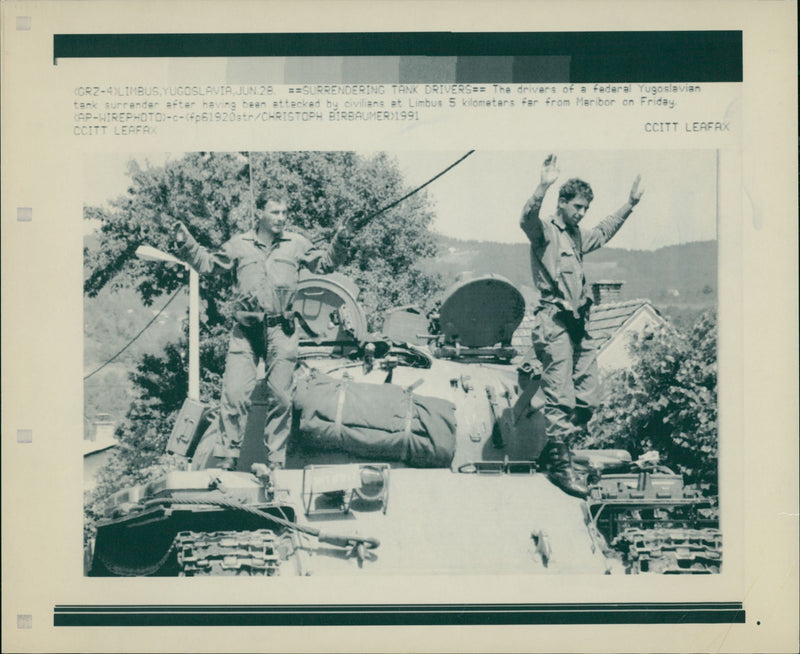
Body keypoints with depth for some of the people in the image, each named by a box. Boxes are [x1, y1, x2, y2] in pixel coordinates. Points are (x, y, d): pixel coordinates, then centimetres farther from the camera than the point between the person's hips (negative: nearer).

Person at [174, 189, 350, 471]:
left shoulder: (297, 244, 10)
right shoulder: (239, 245, 9)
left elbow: (323, 263, 19)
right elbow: (207, 263, 16)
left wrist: (338, 246, 2)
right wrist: (186, 244, 3)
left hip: (281, 331, 1)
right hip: (245, 330, 0)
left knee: (280, 397, 3)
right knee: (234, 393, -8)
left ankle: (276, 460, 15)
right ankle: (227, 456, 3)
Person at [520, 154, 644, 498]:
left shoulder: (578, 236, 23)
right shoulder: (545, 231, -1)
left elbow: (605, 230, 42)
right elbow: (527, 218, -24)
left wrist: (631, 203, 39)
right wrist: (543, 187, -38)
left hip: (579, 324, 8)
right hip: (554, 323, -8)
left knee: (587, 399, 6)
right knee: (560, 399, -10)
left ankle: (553, 453, 19)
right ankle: (559, 465, -5)